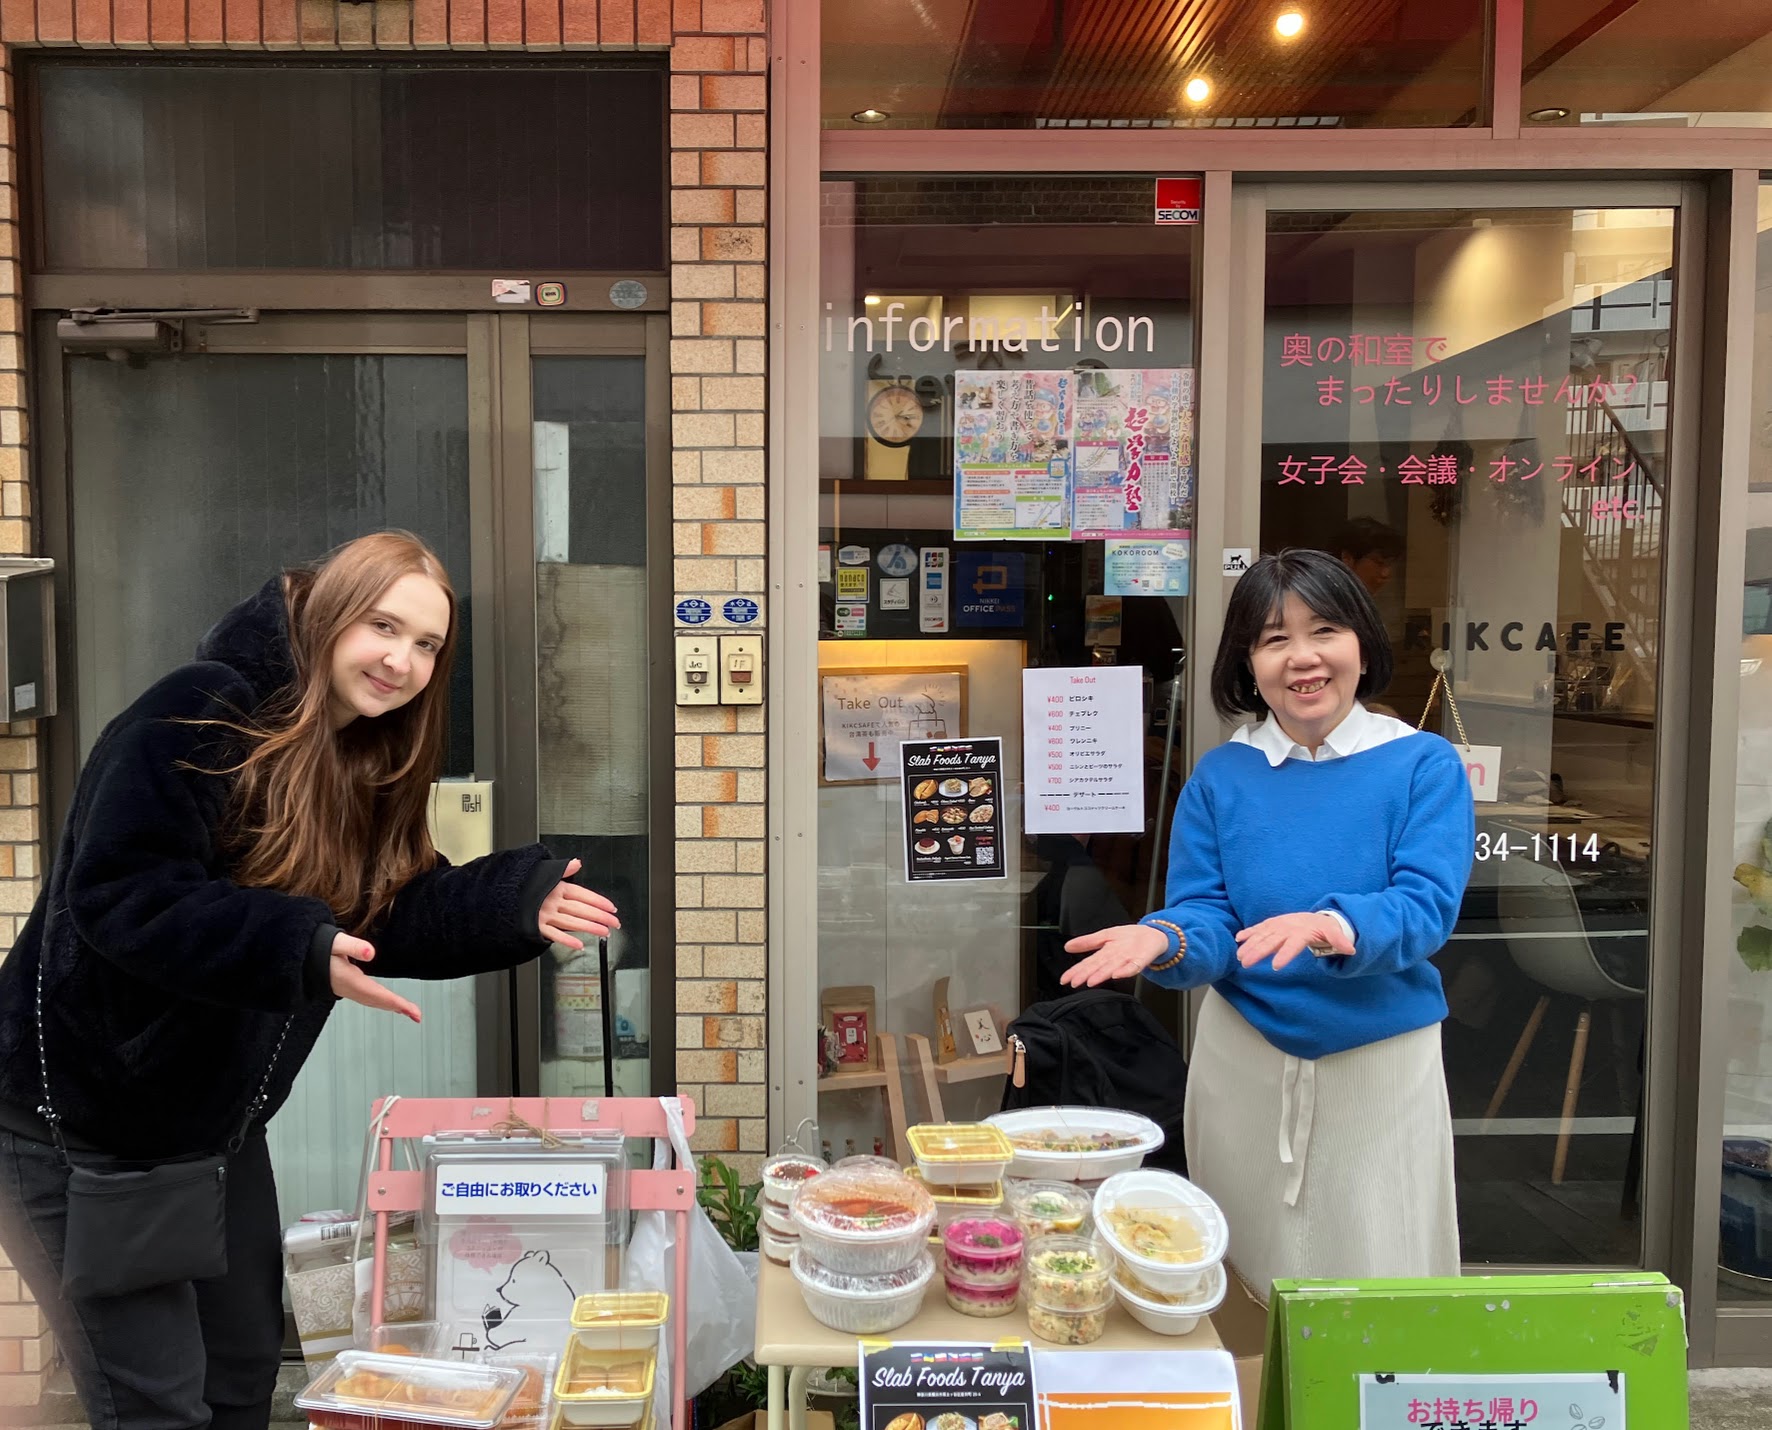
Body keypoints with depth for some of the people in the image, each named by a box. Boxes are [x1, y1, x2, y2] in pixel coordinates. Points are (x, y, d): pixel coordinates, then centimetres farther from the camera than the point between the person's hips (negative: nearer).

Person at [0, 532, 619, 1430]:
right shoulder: (198, 716, -24)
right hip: (84, 1119, -8)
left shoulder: (368, 766, 2)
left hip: (215, 1123, 8)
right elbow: (119, 892, -31)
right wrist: (301, 951, -41)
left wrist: (517, 903, -13)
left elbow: (383, 918, 1)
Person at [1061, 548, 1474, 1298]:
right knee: (1247, 1285, 16)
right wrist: (1165, 940, -27)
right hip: (1243, 1061, 2)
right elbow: (1207, 918, -4)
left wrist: (1335, 927, -37)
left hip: (1380, 1064, -1)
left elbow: (1427, 908, -16)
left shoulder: (1424, 766, -5)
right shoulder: (1220, 777, 1)